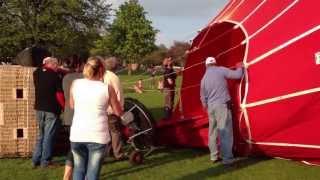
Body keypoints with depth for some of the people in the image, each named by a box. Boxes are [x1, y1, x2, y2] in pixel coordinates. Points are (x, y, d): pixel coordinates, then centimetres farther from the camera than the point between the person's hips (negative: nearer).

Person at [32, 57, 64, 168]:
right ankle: (45, 161, 6)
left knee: (41, 135, 17)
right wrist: (65, 107, -3)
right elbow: (59, 95, -13)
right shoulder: (55, 76, -12)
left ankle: (35, 160, 16)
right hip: (51, 109, -6)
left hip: (39, 108, 6)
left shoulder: (36, 73, 2)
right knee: (48, 136, 2)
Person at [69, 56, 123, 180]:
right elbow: (118, 112, 6)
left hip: (77, 134, 3)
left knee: (79, 169, 21)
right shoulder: (107, 88, -4)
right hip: (98, 136, -3)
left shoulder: (75, 84, 3)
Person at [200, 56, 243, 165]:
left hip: (211, 106, 5)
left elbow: (203, 97, 13)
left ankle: (213, 156, 22)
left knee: (213, 131, 16)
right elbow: (237, 75, -5)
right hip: (222, 104, -5)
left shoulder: (204, 78, 9)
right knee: (226, 131, -3)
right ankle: (227, 158, -3)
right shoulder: (221, 70, -6)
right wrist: (240, 67, 16)